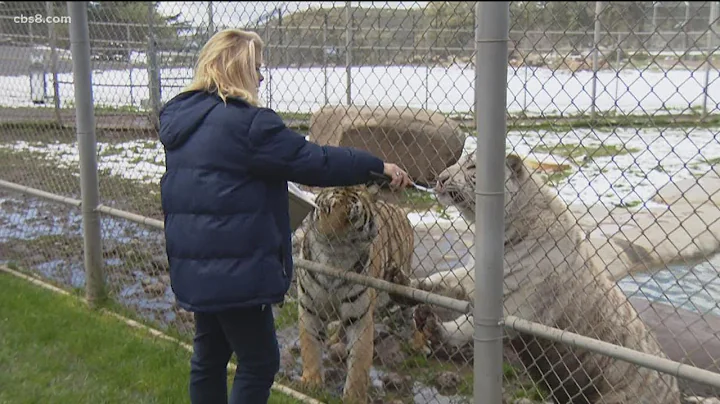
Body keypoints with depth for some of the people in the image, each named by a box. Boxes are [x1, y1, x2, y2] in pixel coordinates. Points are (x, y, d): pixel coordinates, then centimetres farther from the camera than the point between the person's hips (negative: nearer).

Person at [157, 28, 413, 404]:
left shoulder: (177, 116, 8)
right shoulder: (247, 122, -19)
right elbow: (313, 162, -16)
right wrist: (379, 167, -6)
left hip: (192, 266, 9)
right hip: (235, 270, -9)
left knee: (209, 353, 20)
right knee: (258, 362, 4)